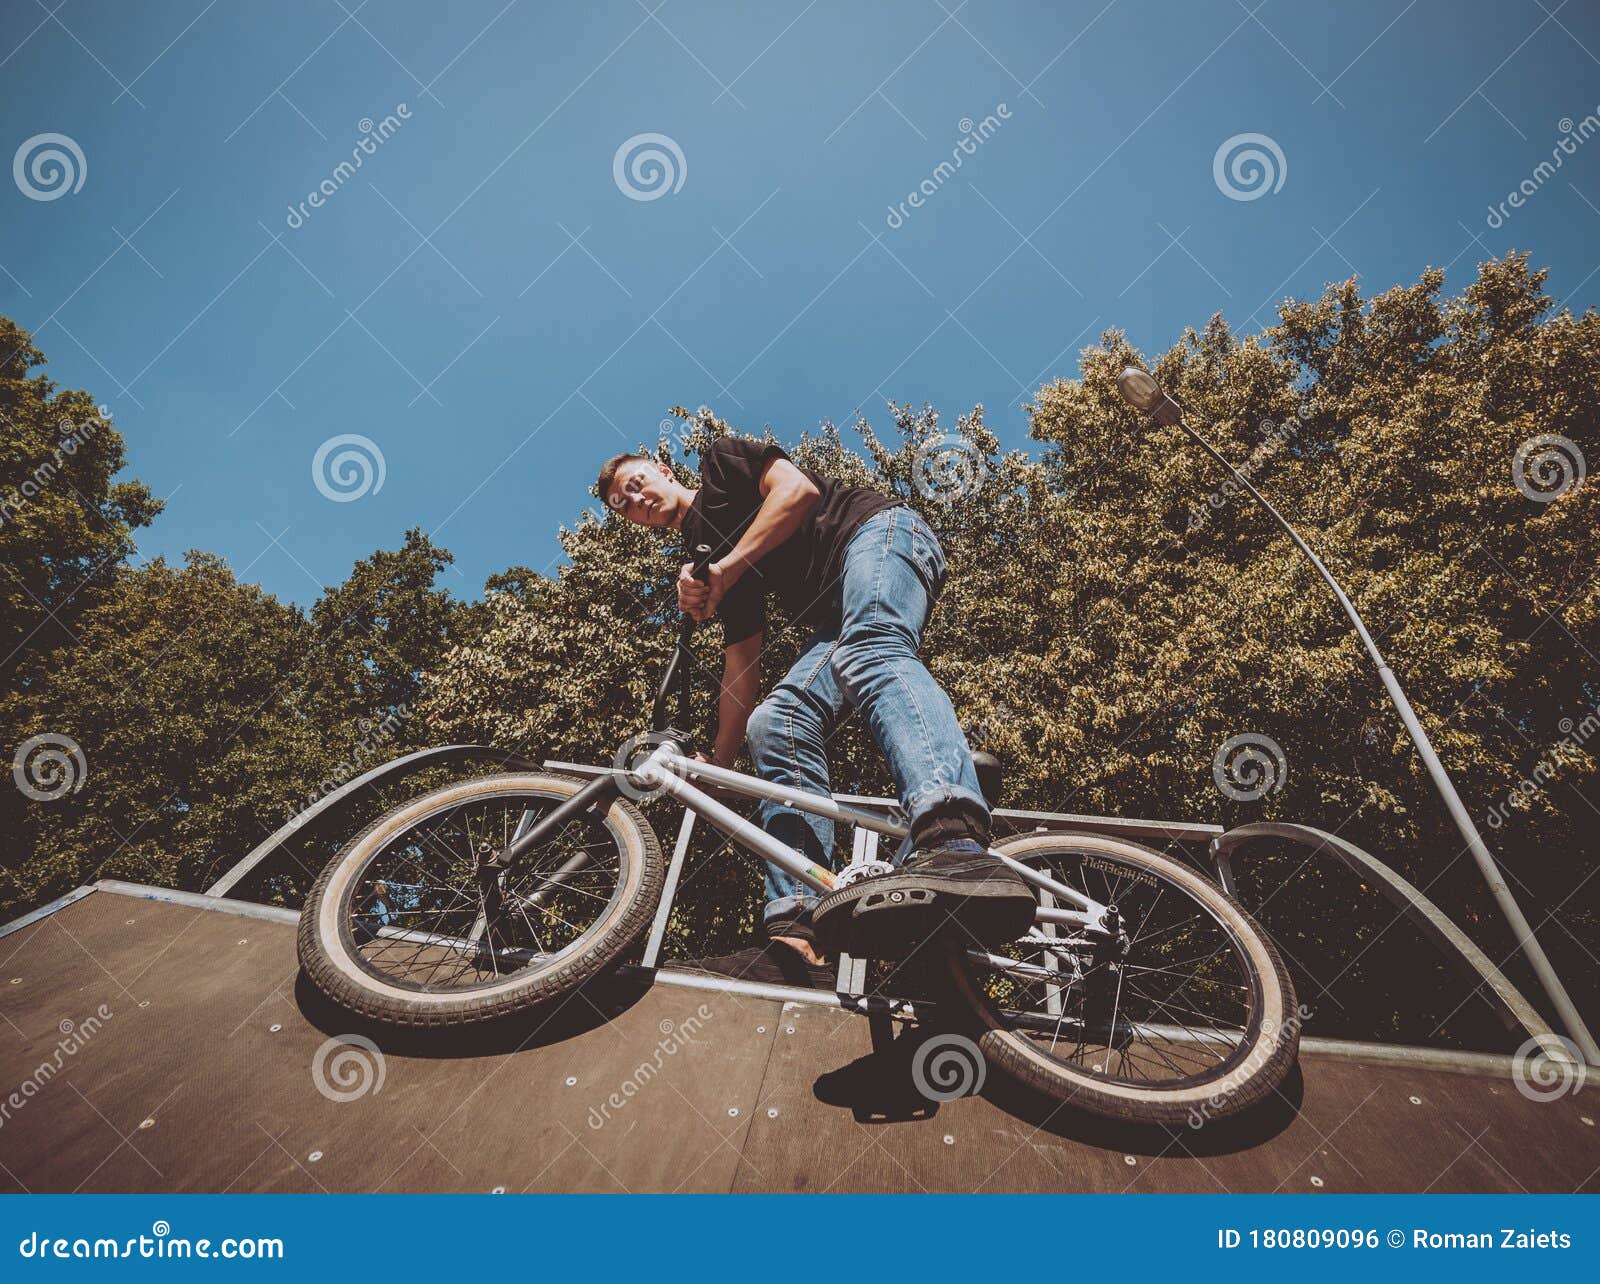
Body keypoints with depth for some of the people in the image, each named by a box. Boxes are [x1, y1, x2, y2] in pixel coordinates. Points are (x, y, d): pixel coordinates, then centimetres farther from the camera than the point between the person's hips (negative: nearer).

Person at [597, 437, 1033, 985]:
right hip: (836, 613, 7)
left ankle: (956, 843, -66)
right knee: (777, 722, -15)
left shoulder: (720, 460, 13)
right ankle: (797, 936, -29)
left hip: (879, 532, -7)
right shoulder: (701, 554, 27)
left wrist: (724, 569, -11)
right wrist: (716, 764, 17)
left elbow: (798, 489, -8)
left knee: (870, 651, -37)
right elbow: (741, 668, 22)